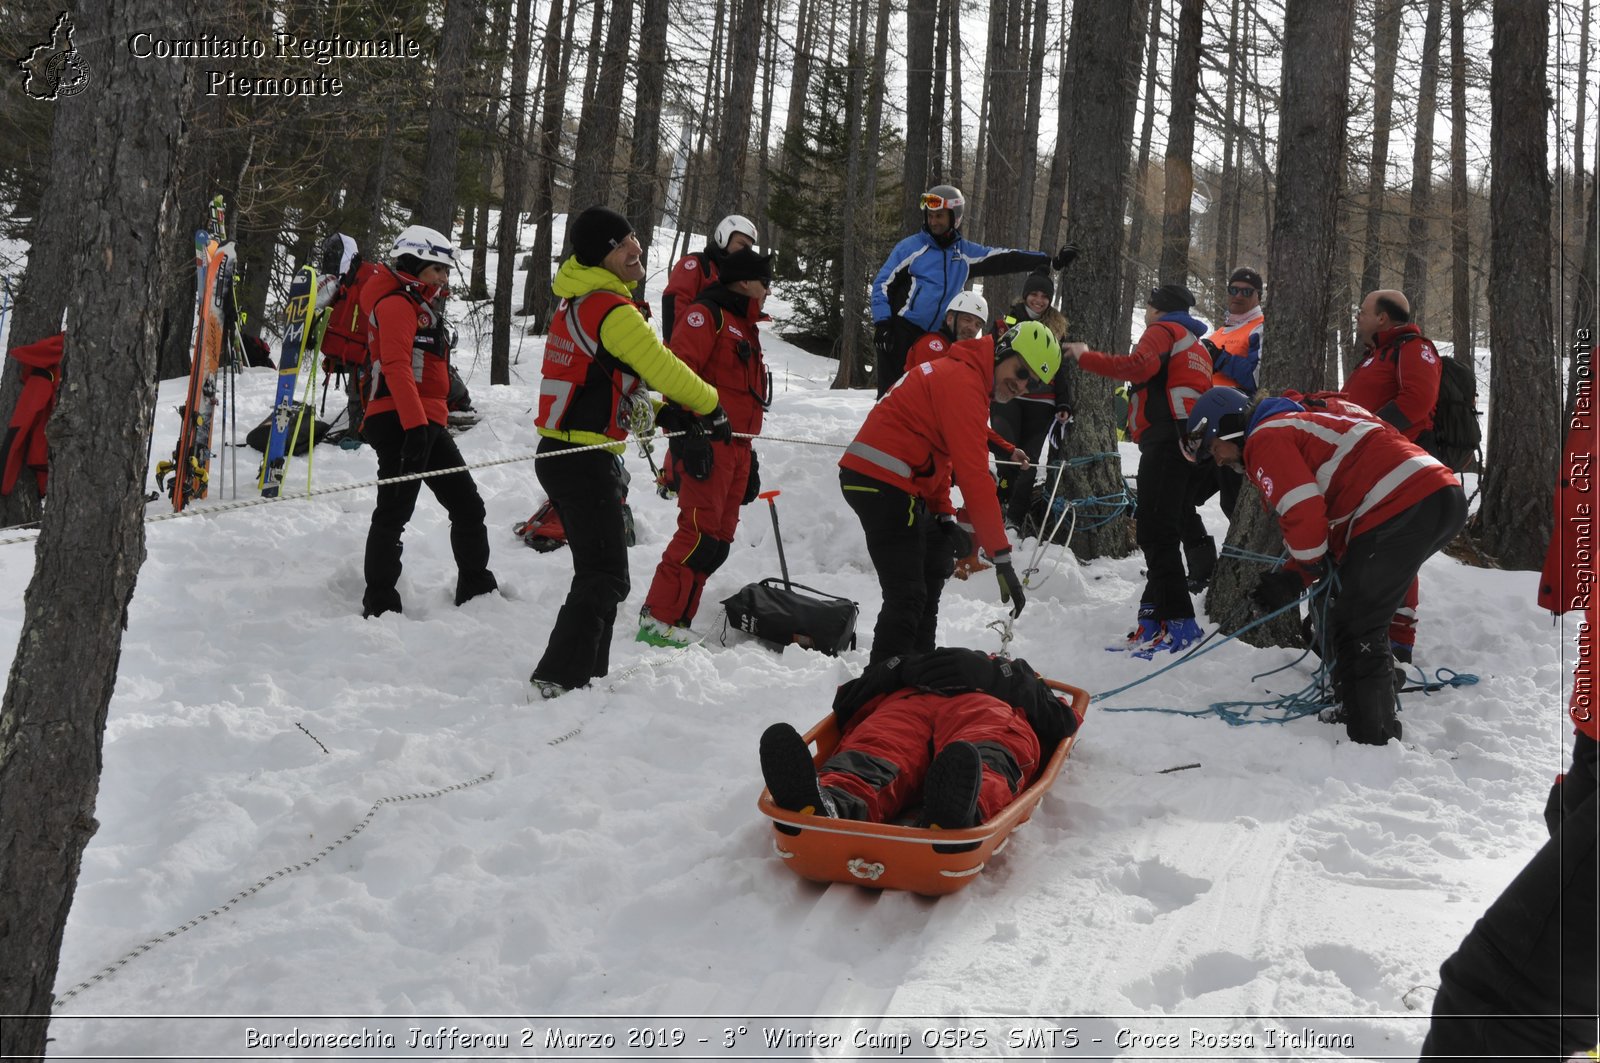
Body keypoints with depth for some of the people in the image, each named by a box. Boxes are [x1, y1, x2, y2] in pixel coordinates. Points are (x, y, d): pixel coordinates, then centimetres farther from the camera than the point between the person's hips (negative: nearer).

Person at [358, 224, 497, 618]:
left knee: (468, 506, 11)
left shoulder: (422, 305, 24)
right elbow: (397, 368, -21)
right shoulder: (396, 304, -8)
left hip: (427, 423, 10)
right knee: (394, 512, -9)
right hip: (400, 423, -10)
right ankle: (380, 606, -6)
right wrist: (416, 425, -29)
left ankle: (477, 589, 20)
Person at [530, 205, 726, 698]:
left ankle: (587, 673, 25)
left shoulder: (578, 300, 14)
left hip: (560, 454, 10)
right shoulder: (613, 310, -17)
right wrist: (710, 407, 2)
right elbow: (662, 367, -14)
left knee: (598, 571, 19)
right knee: (606, 577, -8)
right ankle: (559, 677, -14)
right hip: (586, 460, -10)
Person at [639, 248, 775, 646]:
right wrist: (686, 432, -27)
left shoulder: (745, 328, 26)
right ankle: (659, 621, -12)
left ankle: (676, 620, 10)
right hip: (705, 445, -10)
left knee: (717, 542, 6)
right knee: (700, 533, -15)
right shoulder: (707, 315, -4)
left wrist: (749, 457, 27)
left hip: (735, 448, 10)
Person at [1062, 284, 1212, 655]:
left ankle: (1178, 620, -17)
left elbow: (1139, 365, -19)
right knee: (1165, 531, 11)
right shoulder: (1198, 347, 31)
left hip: (1165, 440, -10)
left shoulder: (1162, 331, 1)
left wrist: (1086, 358, -12)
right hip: (1193, 442, 10)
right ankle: (1155, 614, 10)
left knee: (1155, 531, -12)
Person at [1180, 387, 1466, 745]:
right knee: (1364, 624, 22)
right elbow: (1333, 523, 25)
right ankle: (1380, 728, 30)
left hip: (1402, 506, -10)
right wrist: (1293, 579, 13)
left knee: (1353, 629, -6)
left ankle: (1371, 742, -6)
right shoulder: (1297, 426, 31)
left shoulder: (1266, 437, 0)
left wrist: (1313, 564, 6)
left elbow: (1304, 514, -13)